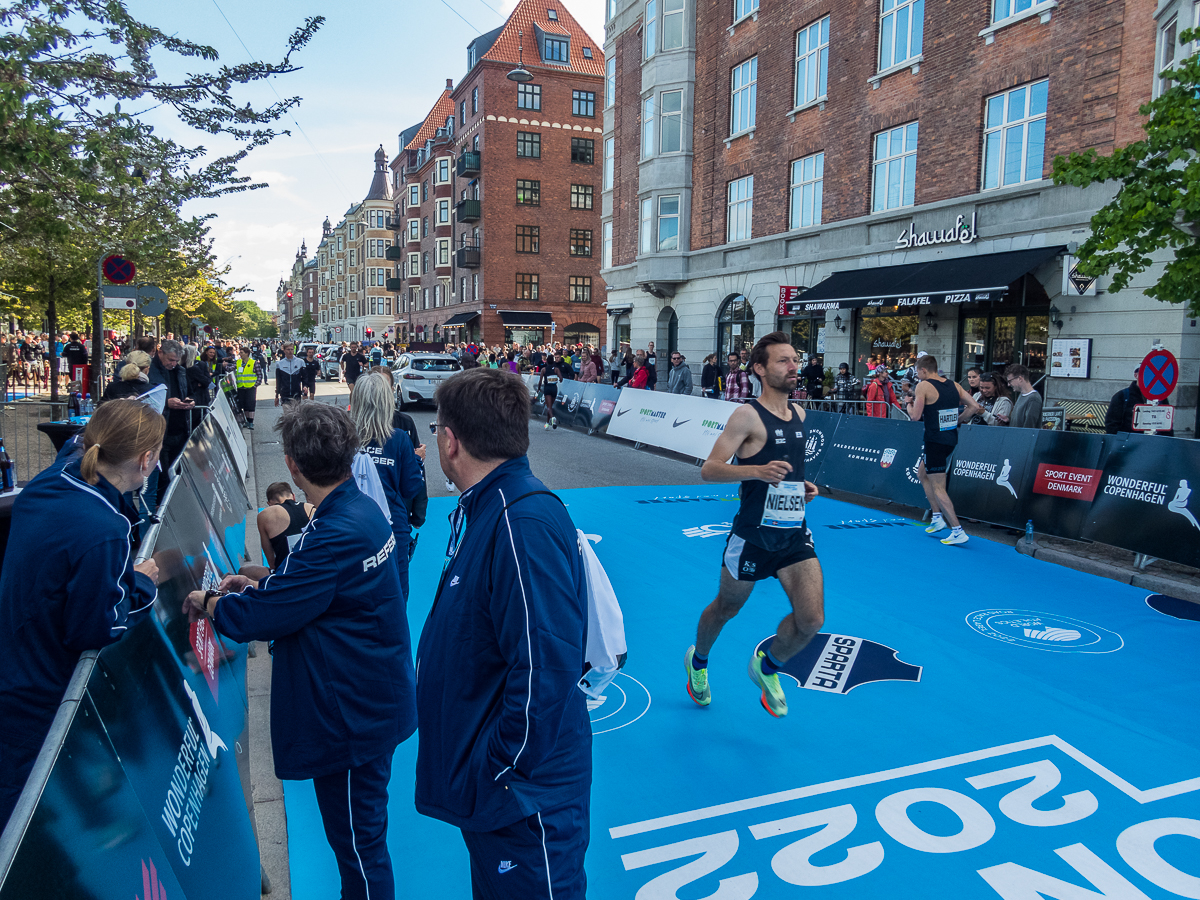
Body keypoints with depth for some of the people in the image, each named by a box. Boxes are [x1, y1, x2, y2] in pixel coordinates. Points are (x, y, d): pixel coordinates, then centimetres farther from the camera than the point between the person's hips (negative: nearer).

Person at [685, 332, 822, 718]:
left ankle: (767, 665, 26)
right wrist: (756, 471, -34)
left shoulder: (798, 414, 8)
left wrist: (803, 486, 8)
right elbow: (708, 470, -19)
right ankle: (698, 661, 47)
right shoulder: (748, 415, -14)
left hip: (795, 534, 5)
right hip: (753, 536, -5)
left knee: (812, 621, -5)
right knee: (726, 608, 15)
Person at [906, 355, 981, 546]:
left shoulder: (923, 386, -12)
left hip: (935, 441, -8)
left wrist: (909, 405, 3)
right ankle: (938, 518, 24)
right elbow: (975, 407, 4)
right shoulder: (954, 385, 7)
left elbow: (915, 416, -17)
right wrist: (957, 421, 14)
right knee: (922, 473, 24)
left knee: (937, 488, -2)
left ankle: (958, 531, -4)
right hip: (951, 439, 8)